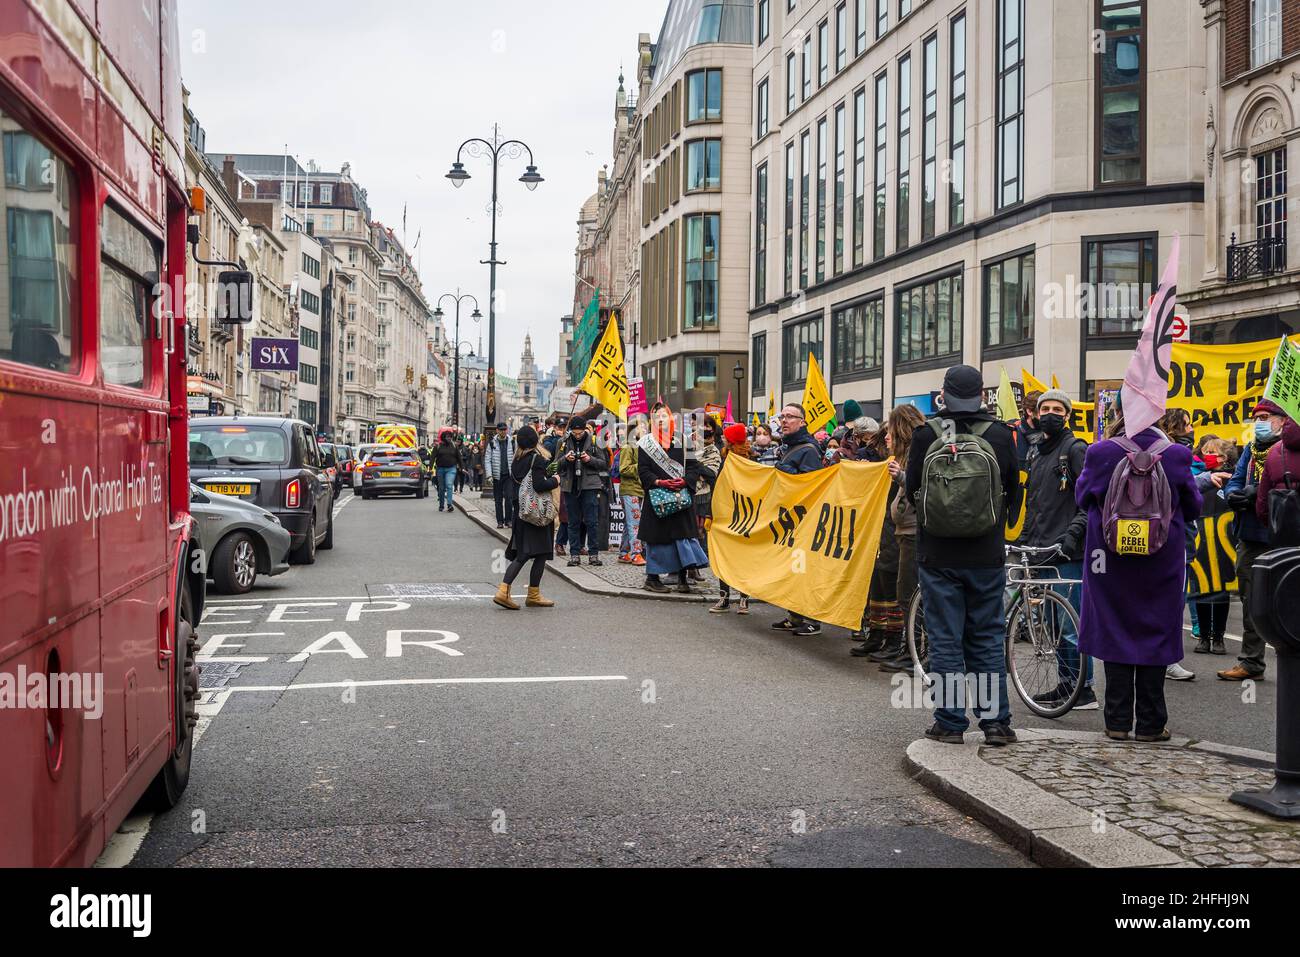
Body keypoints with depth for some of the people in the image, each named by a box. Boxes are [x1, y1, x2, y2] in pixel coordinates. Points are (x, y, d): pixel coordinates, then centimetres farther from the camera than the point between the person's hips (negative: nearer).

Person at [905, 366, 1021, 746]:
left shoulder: (925, 435, -8)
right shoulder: (1000, 434, -4)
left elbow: (911, 490, 2)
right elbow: (1014, 490, 7)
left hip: (937, 554, -1)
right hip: (987, 556, 1)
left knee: (945, 640, 6)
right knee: (988, 638, 11)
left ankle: (950, 723, 9)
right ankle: (996, 722, 13)